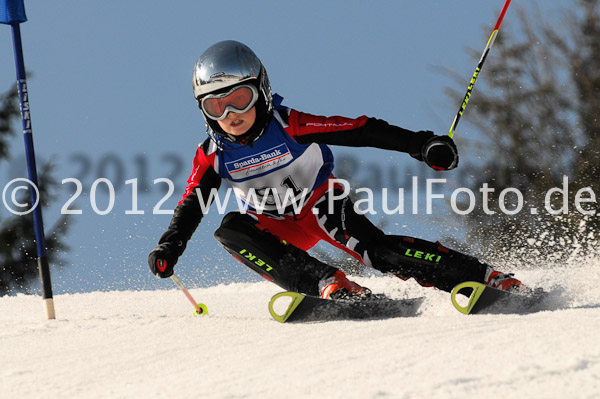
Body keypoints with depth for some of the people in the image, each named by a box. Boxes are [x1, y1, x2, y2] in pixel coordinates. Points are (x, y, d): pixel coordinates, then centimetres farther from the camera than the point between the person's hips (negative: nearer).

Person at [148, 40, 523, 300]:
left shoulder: (289, 126, -23)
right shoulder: (213, 156, -13)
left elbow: (360, 131, -21)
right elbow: (191, 207, -6)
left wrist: (421, 144, -27)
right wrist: (169, 247, -26)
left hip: (322, 202, -4)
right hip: (279, 226, 4)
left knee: (376, 248, -29)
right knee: (232, 230, -27)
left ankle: (487, 279, -28)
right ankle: (329, 284, -35)